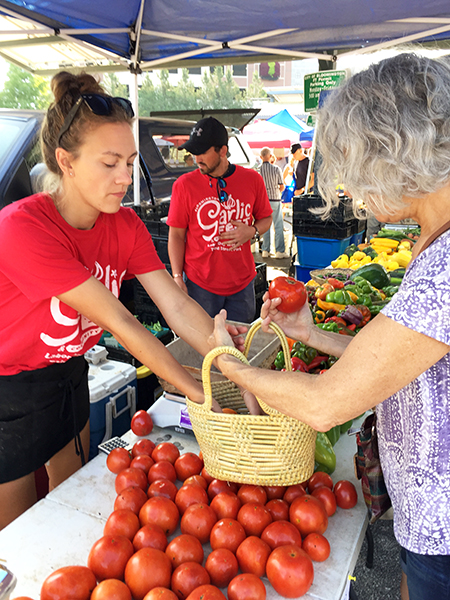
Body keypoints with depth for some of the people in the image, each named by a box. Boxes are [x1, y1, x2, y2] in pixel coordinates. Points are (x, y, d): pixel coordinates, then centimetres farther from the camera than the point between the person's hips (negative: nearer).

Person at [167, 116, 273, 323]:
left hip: (242, 282, 2)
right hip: (200, 284, -2)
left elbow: (265, 218, 13)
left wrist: (252, 231, -10)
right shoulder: (184, 184, -6)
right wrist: (177, 278, -9)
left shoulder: (252, 179, -1)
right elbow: (176, 234, -2)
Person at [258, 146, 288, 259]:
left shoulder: (258, 170, -6)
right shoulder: (276, 169, -7)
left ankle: (265, 251, 11)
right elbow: (282, 187, -1)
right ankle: (280, 251, 4)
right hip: (275, 199, -2)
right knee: (278, 226, 3)